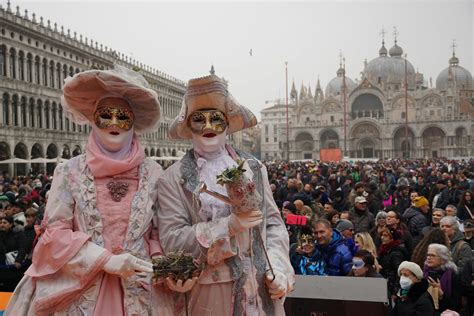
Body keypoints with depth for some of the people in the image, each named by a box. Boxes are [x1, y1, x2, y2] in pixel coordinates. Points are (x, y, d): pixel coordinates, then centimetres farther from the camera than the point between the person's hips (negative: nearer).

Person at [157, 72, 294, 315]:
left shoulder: (254, 168, 5)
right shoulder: (173, 179, -5)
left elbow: (273, 222, 6)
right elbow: (171, 240, -11)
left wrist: (278, 268, -8)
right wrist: (228, 226, -20)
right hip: (210, 294, -2)